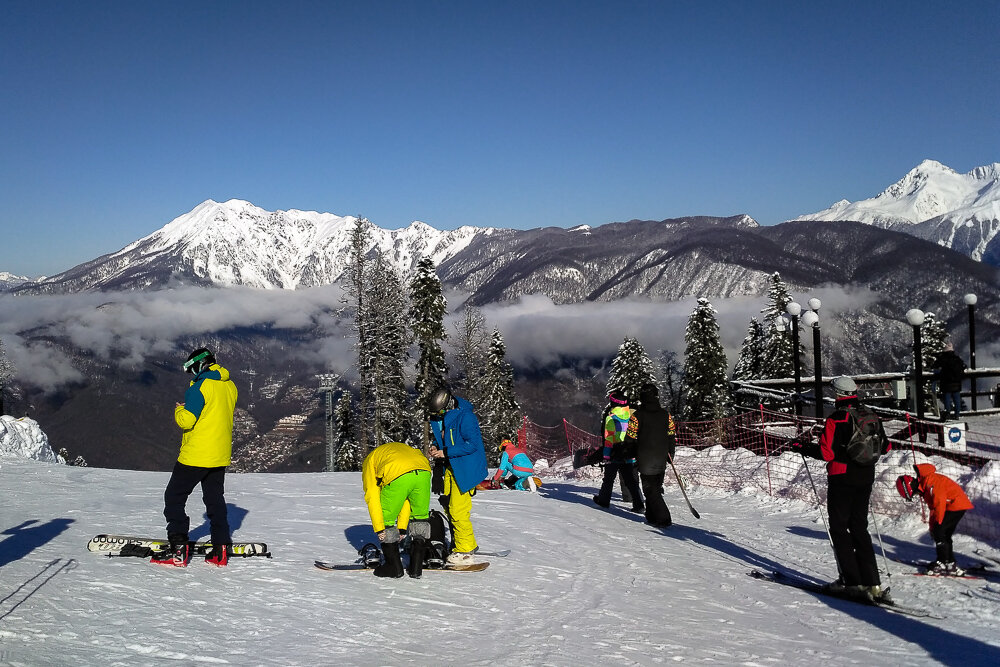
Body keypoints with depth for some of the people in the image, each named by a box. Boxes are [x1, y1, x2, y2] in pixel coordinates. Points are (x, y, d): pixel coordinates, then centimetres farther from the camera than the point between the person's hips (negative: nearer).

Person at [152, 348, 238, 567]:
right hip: (220, 456, 8)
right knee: (215, 499, 16)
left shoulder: (200, 386, -17)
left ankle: (178, 549, -3)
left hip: (195, 455, -7)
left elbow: (186, 420, -22)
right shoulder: (230, 386, 8)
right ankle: (220, 549, 13)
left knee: (174, 497, 4)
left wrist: (179, 410, -1)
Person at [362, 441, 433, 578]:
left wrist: (378, 528, 16)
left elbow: (372, 496, 17)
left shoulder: (370, 461, 32)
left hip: (397, 477, -5)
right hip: (423, 472, 5)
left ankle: (394, 566, 23)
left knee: (386, 521, 17)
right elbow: (407, 497, 38)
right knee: (420, 518, 25)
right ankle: (416, 566, 24)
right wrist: (402, 527, 37)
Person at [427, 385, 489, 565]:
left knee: (458, 509, -11)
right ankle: (469, 544, 26)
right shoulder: (440, 417, 6)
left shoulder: (465, 417, -21)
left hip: (465, 469, -9)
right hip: (451, 467, 9)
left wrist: (446, 452, -23)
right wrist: (435, 446, 0)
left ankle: (465, 552, -2)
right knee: (449, 506, 13)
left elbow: (472, 444, -23)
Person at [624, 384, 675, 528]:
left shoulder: (637, 415, -11)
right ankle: (652, 517, 24)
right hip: (661, 460, 5)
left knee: (650, 490, 0)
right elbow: (672, 436, 8)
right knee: (656, 488, 17)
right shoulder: (665, 414, 2)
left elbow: (630, 438, -10)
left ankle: (663, 518, -9)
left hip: (645, 460, -5)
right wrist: (671, 455, 19)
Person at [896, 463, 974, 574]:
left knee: (939, 531, -12)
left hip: (957, 505, -10)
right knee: (945, 535, 11)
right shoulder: (923, 486, 13)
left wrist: (938, 523, -12)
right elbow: (933, 507, 20)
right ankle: (950, 563, 16)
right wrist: (932, 526, 16)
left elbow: (940, 501, -22)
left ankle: (943, 563, -9)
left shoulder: (929, 480, -20)